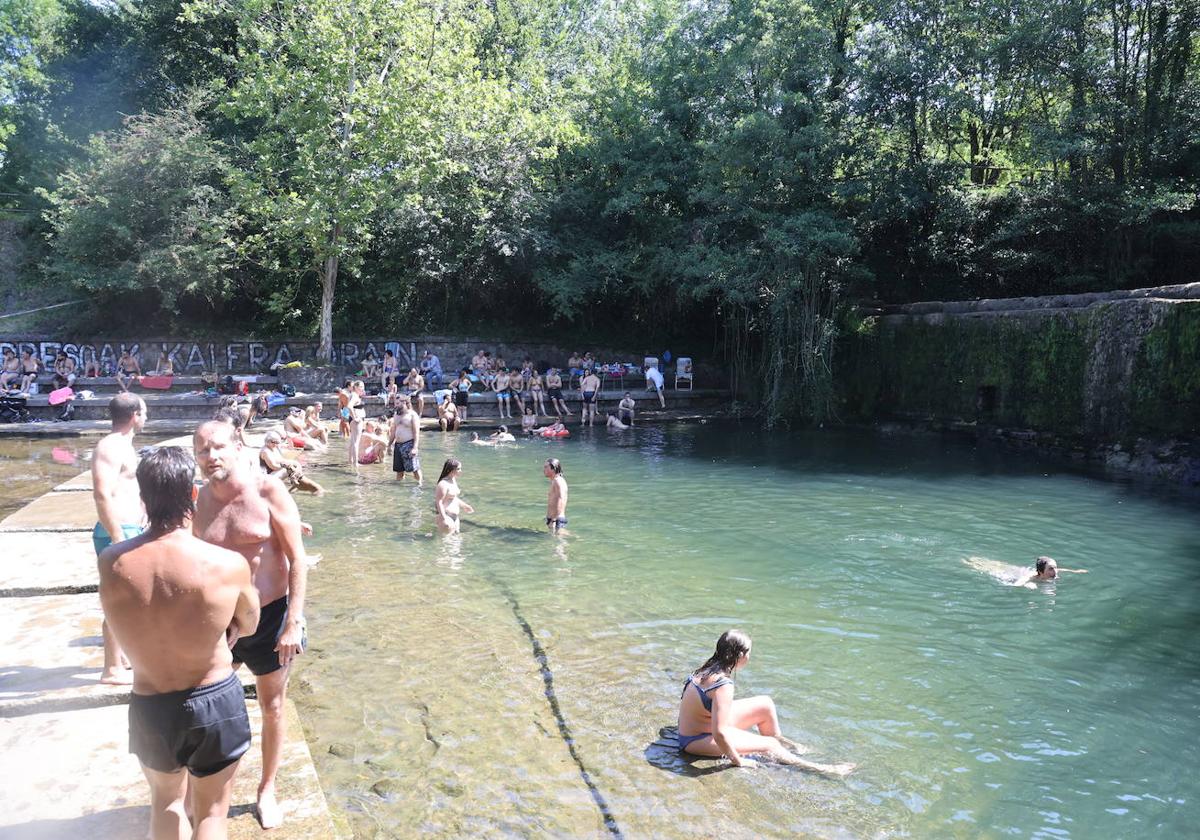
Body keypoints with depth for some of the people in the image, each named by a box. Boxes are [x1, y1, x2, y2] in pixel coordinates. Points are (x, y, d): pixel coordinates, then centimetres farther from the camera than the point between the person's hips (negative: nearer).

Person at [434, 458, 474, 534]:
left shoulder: (454, 480, 7)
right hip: (446, 515, -10)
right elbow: (439, 502, -24)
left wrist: (464, 505, 27)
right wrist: (443, 517, -30)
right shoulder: (443, 484, -22)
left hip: (454, 515, 10)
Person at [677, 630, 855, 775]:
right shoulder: (724, 685, -30)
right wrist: (738, 761, -19)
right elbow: (719, 733, -33)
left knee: (765, 705, 6)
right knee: (770, 746, -3)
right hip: (698, 740, -8)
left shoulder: (708, 668, -3)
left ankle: (780, 740, 30)